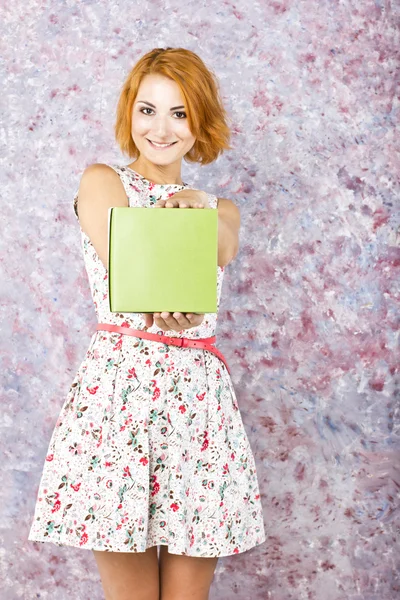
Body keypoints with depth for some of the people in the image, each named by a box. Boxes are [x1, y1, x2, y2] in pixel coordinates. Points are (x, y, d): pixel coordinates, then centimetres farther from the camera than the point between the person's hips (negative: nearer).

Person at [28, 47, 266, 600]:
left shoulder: (222, 208, 21)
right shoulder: (101, 181, 10)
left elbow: (224, 249, -4)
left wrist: (198, 203, -24)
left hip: (201, 394, 3)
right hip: (119, 385, -3)